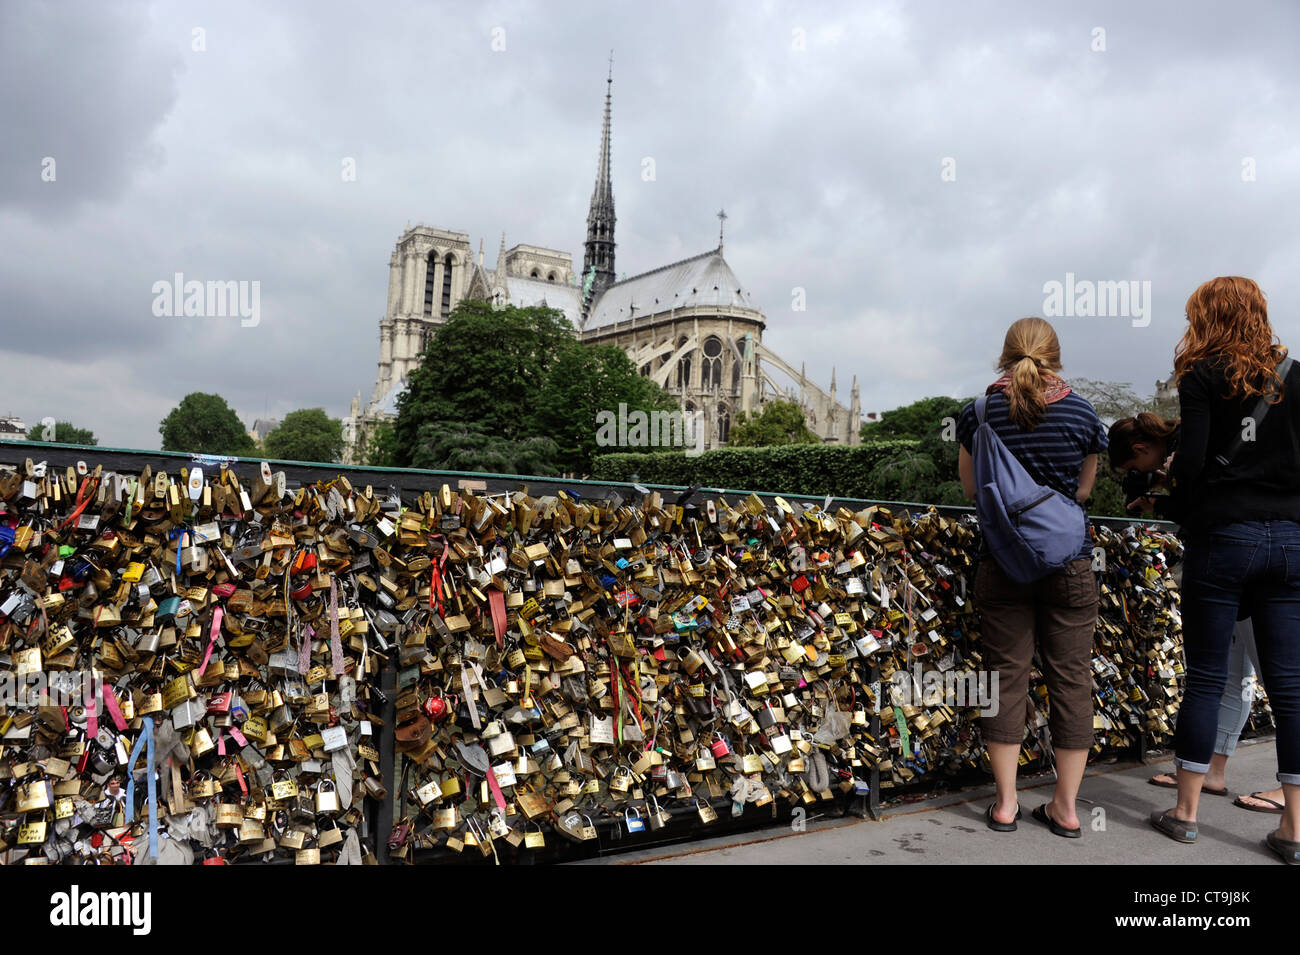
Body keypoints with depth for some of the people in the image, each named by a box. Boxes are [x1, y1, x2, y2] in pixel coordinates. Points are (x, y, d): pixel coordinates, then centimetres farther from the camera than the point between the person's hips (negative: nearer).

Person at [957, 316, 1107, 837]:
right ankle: (1065, 806, 19)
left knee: (1006, 674, 8)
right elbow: (1083, 489, 9)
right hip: (1069, 561, 0)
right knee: (1071, 676, 9)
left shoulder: (978, 414, -3)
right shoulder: (1082, 413, -2)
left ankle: (1005, 803, 15)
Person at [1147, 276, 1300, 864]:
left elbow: (1191, 461, -11)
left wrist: (1181, 499, 6)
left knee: (1205, 677, 4)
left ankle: (1186, 812, 14)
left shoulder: (1204, 375, -4)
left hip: (1222, 539, -4)